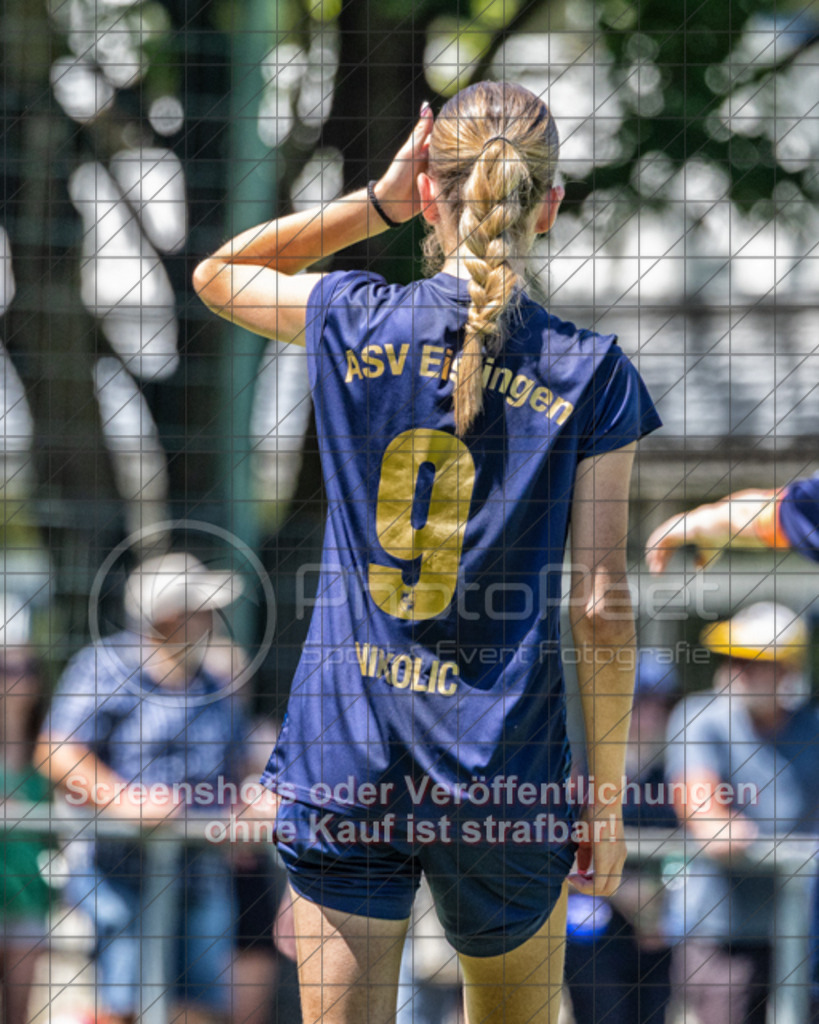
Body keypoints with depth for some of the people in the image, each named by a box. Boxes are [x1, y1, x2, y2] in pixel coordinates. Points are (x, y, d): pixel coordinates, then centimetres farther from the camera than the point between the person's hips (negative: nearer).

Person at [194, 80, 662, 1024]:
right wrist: (608, 798, 2)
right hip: (505, 771, -1)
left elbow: (217, 274, 21)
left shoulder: (352, 321, -2)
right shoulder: (589, 374, -6)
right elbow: (599, 608, -7)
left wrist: (378, 202, 12)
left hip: (343, 760, 1)